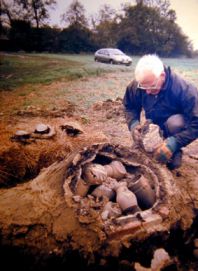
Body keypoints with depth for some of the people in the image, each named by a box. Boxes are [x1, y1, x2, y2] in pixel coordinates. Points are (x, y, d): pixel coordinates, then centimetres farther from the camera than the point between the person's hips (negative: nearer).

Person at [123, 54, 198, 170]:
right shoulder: (137, 85, -22)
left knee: (174, 122, -38)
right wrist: (133, 123, -27)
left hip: (176, 125, -3)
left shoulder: (184, 89, -33)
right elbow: (130, 106, -7)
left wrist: (174, 142, -44)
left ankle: (175, 152, -9)